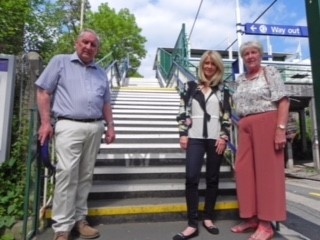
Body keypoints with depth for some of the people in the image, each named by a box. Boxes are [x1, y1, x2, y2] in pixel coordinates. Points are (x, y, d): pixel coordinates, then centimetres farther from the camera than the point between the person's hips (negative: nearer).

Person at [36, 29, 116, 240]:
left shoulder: (101, 73, 19)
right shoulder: (60, 62, 7)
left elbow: (106, 103, 20)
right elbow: (43, 91, 1)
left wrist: (110, 126, 10)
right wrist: (46, 122, -7)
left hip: (95, 128, 5)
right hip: (69, 126, -4)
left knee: (86, 176, 8)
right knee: (67, 174, -7)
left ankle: (79, 219, 21)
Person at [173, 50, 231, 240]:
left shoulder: (223, 90, 11)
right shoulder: (191, 86, 10)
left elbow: (227, 117, 6)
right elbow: (183, 111, 5)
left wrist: (224, 137, -5)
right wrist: (183, 134, -3)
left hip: (215, 138, 1)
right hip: (195, 137, 0)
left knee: (212, 178, 7)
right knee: (191, 178, -9)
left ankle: (208, 218, 23)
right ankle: (192, 224, -1)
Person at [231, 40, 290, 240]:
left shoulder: (270, 72, 1)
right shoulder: (240, 79, 17)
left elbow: (283, 101, -8)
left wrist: (281, 129, -17)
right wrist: (241, 126, 10)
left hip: (267, 123, -6)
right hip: (245, 127, 6)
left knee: (267, 170, -2)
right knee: (245, 170, 4)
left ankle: (266, 223, 8)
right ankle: (251, 218, 17)